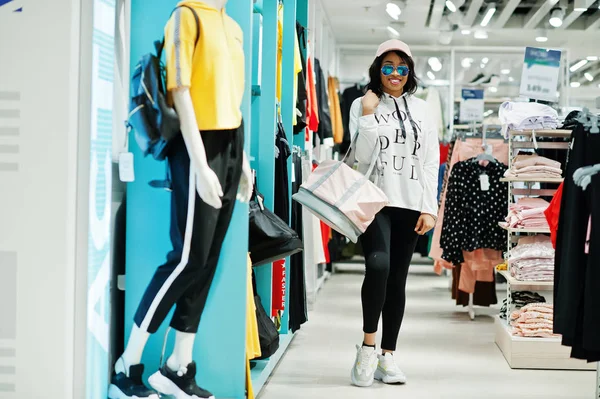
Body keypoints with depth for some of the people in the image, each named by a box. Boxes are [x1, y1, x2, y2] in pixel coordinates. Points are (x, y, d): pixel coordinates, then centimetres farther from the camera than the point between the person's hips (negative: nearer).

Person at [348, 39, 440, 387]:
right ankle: (368, 346, -10)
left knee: (398, 279, 5)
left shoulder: (420, 108, 12)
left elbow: (430, 161, 8)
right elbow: (363, 156, -5)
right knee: (378, 264, -24)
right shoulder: (363, 104, 4)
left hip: (409, 205, 3)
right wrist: (368, 115, -11)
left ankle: (387, 356, 12)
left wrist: (429, 209, 1)